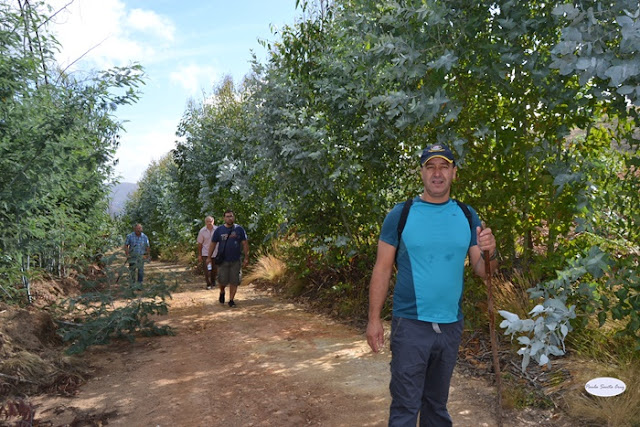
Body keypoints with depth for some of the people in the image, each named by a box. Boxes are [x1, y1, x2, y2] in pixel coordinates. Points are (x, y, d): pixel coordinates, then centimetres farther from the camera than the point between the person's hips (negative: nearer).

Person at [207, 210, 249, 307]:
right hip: (223, 260, 0)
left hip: (235, 260, 0)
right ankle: (222, 292, 31)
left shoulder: (239, 229, 2)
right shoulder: (219, 230, 3)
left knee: (234, 281, 2)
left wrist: (246, 258, -2)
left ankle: (231, 300, 15)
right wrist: (209, 257, 4)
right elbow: (213, 244, 6)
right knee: (222, 281, -1)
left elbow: (245, 244, 2)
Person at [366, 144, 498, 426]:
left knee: (437, 401, 20)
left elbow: (482, 272, 3)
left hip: (451, 325, 4)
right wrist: (374, 319, -9)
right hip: (410, 324, -3)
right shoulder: (401, 214, -6)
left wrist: (490, 253, -19)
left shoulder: (467, 216, 3)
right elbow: (382, 269, -5)